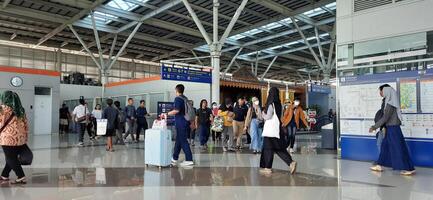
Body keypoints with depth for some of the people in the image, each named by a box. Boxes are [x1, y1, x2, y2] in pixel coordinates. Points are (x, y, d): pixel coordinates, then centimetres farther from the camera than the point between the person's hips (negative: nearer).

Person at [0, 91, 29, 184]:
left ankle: (21, 177, -1)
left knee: (11, 159, 3)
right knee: (12, 158, 17)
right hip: (20, 139, 6)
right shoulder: (20, 110, 11)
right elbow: (26, 125, 12)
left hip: (9, 139, -6)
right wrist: (25, 138, 18)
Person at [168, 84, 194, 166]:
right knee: (178, 141, 15)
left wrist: (167, 114, -11)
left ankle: (189, 160, -3)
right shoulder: (185, 98, 14)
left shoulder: (178, 98, -11)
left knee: (183, 141, -5)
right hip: (185, 122, 9)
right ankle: (174, 159, 24)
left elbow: (176, 110, -22)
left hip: (180, 122, -9)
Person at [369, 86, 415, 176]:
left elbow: (385, 118, -22)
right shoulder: (390, 102, 10)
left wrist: (374, 127, -17)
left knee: (398, 148, -2)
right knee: (385, 146, 13)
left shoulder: (390, 103, -19)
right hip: (390, 128, 10)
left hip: (393, 128, -10)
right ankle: (379, 166, 20)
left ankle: (410, 169, 6)